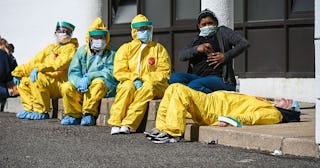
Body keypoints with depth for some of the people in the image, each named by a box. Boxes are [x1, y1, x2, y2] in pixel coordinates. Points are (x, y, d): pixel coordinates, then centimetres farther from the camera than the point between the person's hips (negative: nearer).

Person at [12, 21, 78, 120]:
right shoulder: (50, 48, 22)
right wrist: (18, 72, 7)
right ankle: (30, 109, -2)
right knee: (23, 81, 2)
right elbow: (34, 62, 19)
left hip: (61, 85, -8)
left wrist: (38, 69, -27)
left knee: (38, 78, -29)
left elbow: (59, 64, -19)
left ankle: (42, 112, -21)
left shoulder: (71, 48, -2)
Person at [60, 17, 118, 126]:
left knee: (98, 82, -35)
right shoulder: (82, 52, 9)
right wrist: (79, 82, -23)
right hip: (83, 88, 3)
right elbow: (73, 73, 1)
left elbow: (110, 73, -13)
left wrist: (88, 77, -24)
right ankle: (74, 115, -8)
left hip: (105, 88, -3)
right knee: (66, 87, -22)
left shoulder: (110, 54, 2)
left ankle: (89, 114, -26)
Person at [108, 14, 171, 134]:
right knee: (127, 86, -34)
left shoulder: (158, 48, 12)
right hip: (130, 82, 1)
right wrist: (134, 79, -15)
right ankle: (115, 123, -40)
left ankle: (128, 125, -45)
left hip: (154, 85, -1)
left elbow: (164, 73, 2)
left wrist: (144, 79, -11)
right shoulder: (126, 48, 13)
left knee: (148, 87, -35)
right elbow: (119, 72, 3)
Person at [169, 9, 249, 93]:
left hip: (219, 78, -7)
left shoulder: (222, 32, 12)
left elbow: (244, 43, -1)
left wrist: (225, 56, -11)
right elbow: (181, 56, 12)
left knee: (194, 85, -36)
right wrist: (197, 49, -7)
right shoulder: (196, 40, 26)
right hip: (197, 77, 7)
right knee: (174, 77, -23)